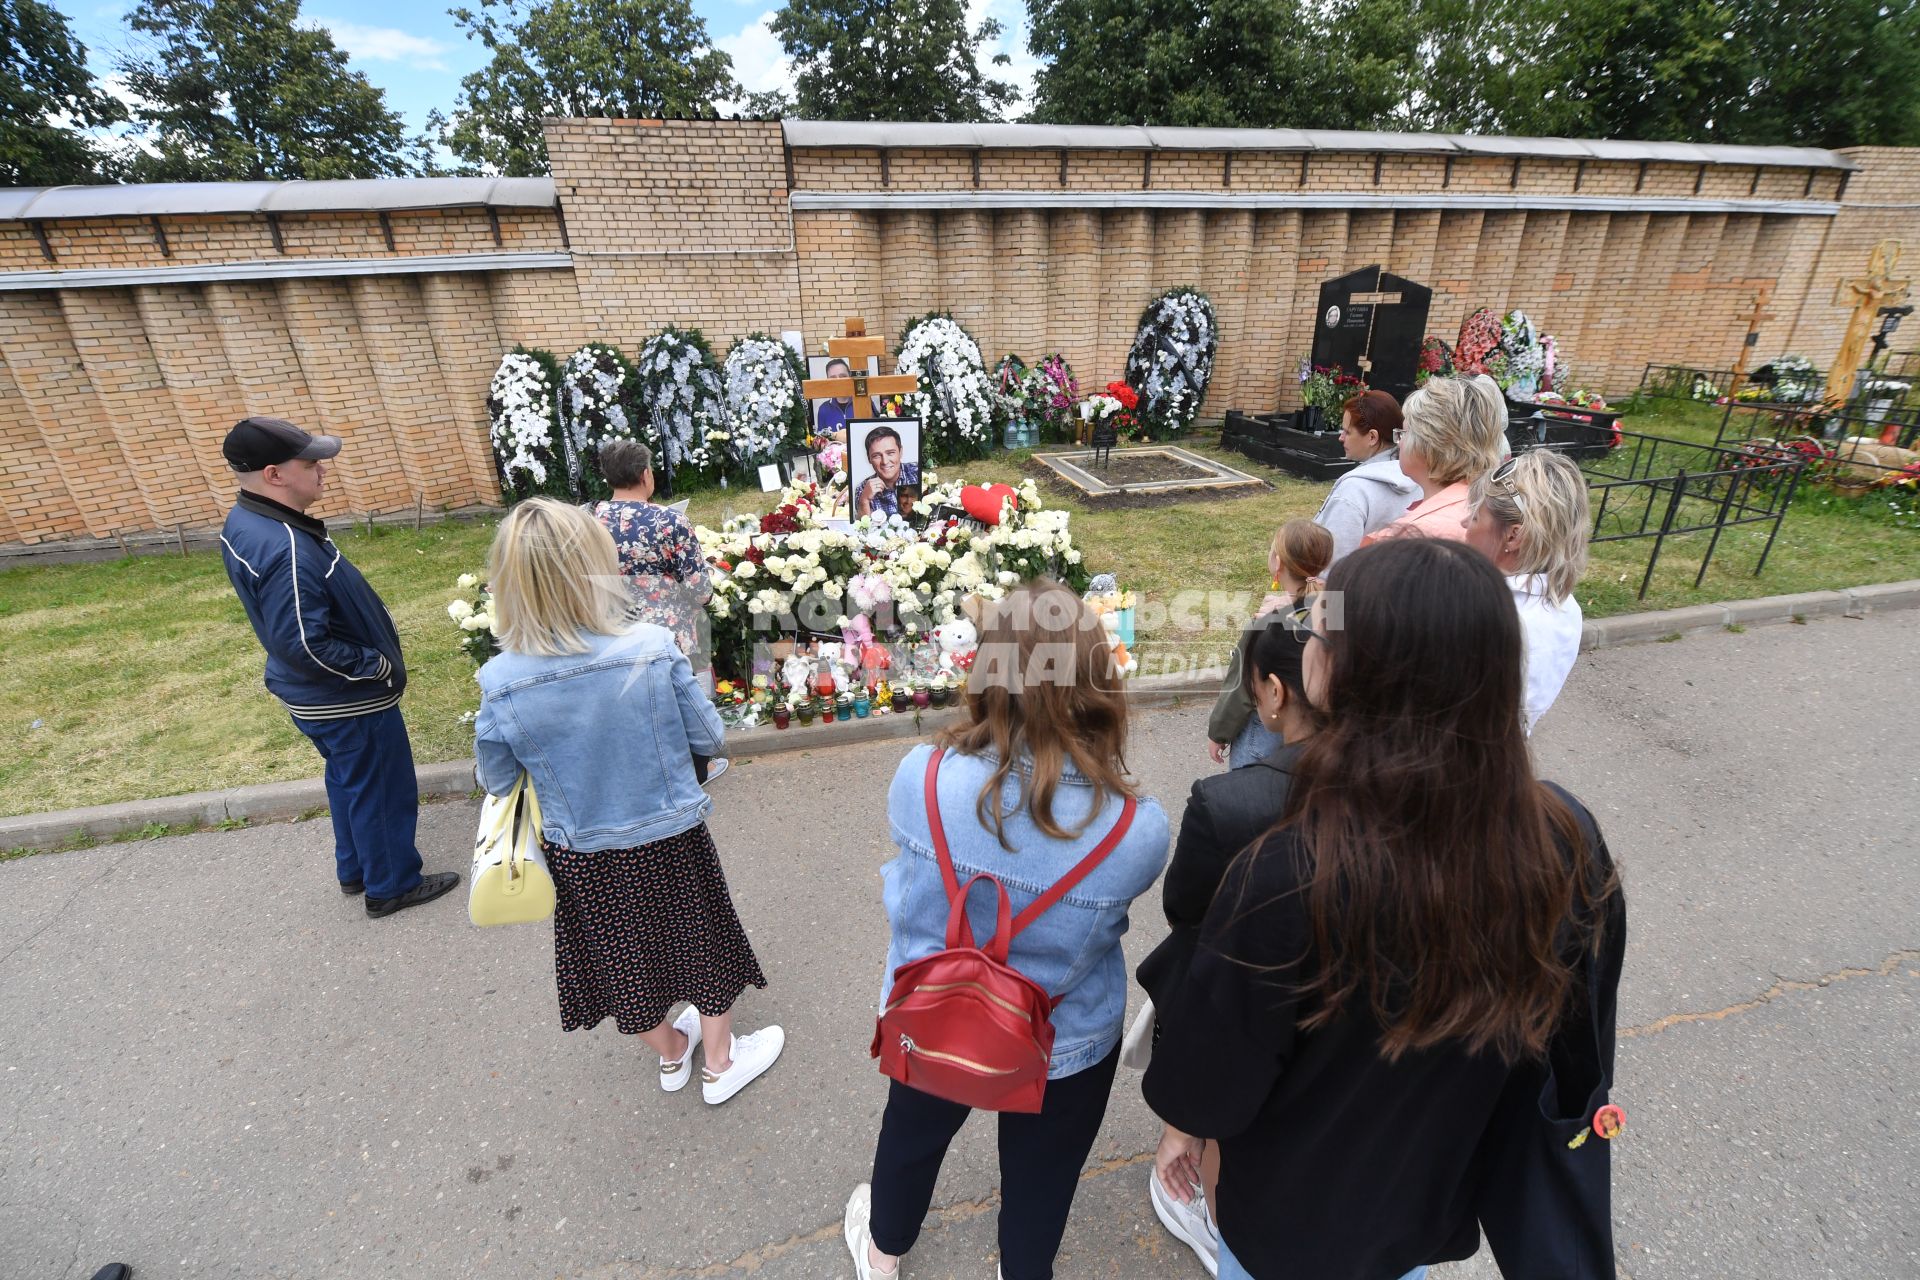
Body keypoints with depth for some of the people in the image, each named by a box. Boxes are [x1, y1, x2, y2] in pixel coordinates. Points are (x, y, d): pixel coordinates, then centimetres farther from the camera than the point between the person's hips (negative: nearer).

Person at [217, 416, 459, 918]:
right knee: (382, 789, 9)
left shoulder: (244, 522, 1)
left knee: (349, 781, 26)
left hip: (315, 696, 10)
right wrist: (380, 667, -19)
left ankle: (356, 869, 43)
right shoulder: (286, 549, -32)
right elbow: (305, 644, -33)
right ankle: (392, 885, 27)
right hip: (349, 700, -10)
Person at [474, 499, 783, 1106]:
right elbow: (709, 739, -13)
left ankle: (670, 1053, 52)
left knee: (624, 962, 27)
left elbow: (496, 782, -4)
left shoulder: (500, 683, -20)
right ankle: (720, 1063, 45)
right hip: (671, 843, -2)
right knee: (701, 946, 23)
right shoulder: (654, 648, -25)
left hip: (584, 860, 2)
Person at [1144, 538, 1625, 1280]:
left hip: (1294, 1218, -3)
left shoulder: (1291, 875, -40)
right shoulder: (1569, 841, -24)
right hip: (1443, 1198, 4)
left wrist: (1186, 1129, 0)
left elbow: (1210, 1074, -23)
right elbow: (1579, 1050, -6)